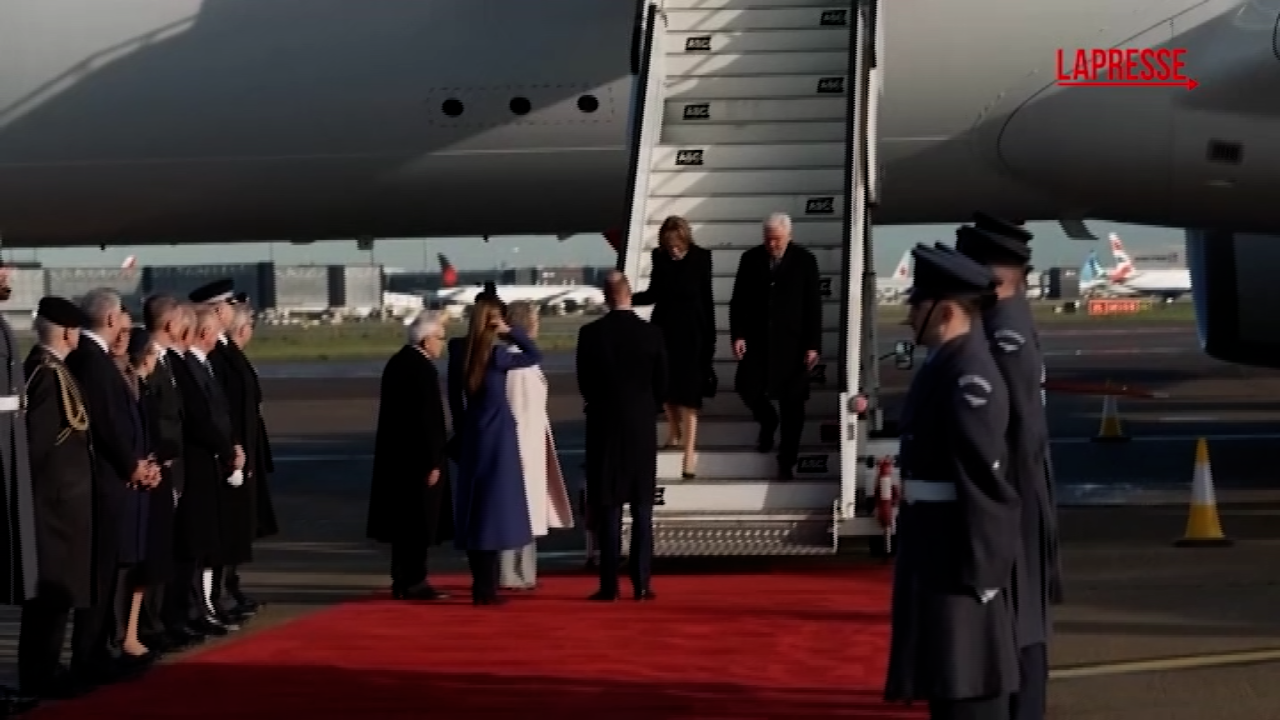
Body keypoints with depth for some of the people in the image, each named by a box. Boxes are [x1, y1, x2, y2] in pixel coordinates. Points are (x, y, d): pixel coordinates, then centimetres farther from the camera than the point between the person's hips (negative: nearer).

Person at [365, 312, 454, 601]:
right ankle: (414, 582, 1)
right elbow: (429, 419, -20)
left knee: (404, 519, 13)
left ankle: (402, 580, 18)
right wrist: (434, 461, -16)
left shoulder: (396, 362, 10)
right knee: (419, 521, -2)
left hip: (396, 454, 9)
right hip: (418, 456, -9)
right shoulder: (423, 368, -18)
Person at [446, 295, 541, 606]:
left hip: (471, 438, 6)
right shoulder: (496, 355, -15)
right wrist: (511, 332, -6)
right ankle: (486, 588, -5)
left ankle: (480, 585, 14)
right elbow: (535, 355, -4)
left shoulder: (459, 357, 2)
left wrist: (461, 436, 16)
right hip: (497, 436, -6)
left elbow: (455, 401, 9)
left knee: (474, 507, 10)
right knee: (494, 506, -3)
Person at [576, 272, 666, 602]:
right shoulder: (652, 333, -4)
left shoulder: (591, 333, -8)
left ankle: (609, 584, 0)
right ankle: (641, 583, 3)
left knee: (608, 507, 2)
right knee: (642, 507, 6)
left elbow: (584, 384, -1)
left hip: (604, 427, -1)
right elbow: (662, 386, 1)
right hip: (642, 427, 1)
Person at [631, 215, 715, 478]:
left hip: (690, 331, -4)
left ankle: (689, 452, -2)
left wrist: (710, 338, -3)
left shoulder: (701, 258, -11)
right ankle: (674, 431, 40)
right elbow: (654, 293, 7)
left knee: (688, 392, -4)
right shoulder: (659, 257, -3)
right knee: (665, 386, 16)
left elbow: (707, 299, -6)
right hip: (663, 327, 4)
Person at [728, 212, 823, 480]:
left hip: (791, 341, -2)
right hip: (756, 339, 2)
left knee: (791, 403, 0)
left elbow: (813, 305, -4)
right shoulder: (750, 259, 1)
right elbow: (738, 300, 4)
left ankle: (787, 462, 10)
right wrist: (738, 335, -7)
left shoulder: (805, 261, -5)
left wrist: (813, 345, -8)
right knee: (747, 388, -4)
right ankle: (768, 421, 31)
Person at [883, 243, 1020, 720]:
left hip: (959, 549, -10)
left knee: (967, 682, -5)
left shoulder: (968, 375, -19)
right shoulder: (945, 364, 12)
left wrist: (979, 571, -21)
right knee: (947, 675, 16)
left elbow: (984, 476, -22)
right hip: (938, 543, 10)